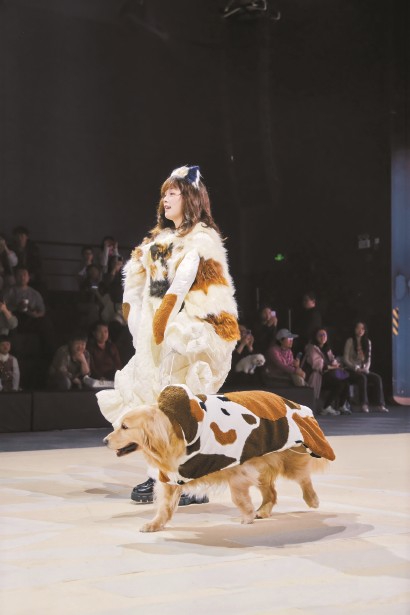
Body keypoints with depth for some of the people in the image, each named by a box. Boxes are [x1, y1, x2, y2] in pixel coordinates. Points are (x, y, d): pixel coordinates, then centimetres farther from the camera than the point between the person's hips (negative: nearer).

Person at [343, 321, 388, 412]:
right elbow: (346, 359, -7)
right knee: (363, 378, -35)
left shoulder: (367, 342, 12)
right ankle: (364, 405, -36)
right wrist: (357, 368, -17)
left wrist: (366, 368, -8)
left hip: (364, 370, 5)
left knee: (377, 378, -22)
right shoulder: (350, 341, -3)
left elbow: (368, 359, 12)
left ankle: (380, 405, -27)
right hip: (352, 371, -5)